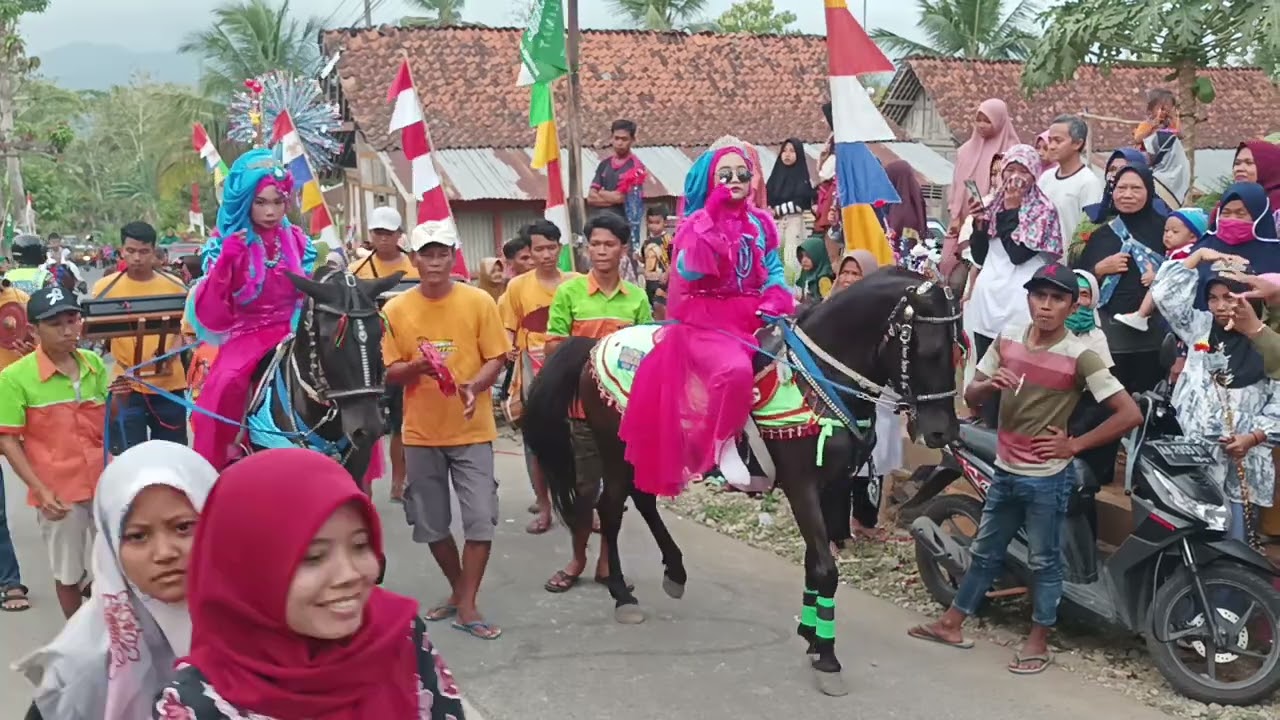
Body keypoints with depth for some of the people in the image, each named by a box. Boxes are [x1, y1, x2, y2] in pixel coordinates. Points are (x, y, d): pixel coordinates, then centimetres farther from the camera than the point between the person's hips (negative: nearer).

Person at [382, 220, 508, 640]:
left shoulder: (479, 302, -5)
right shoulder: (396, 310, -1)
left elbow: (496, 359, -2)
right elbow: (389, 373, 1)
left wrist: (474, 385, -22)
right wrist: (417, 367, -20)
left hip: (472, 431, -2)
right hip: (421, 432, 2)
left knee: (481, 520, -6)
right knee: (431, 524, 11)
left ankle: (467, 607, 7)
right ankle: (458, 591, 32)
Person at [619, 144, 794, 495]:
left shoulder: (762, 223, 12)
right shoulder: (697, 224, 0)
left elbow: (773, 270, 11)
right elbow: (690, 270, -17)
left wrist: (774, 301, -10)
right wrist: (712, 218, -13)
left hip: (753, 319, 6)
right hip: (707, 319, -6)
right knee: (736, 368, -34)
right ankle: (724, 444, -14)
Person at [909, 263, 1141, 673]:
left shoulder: (1079, 357, -16)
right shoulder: (1007, 339, -1)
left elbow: (1130, 414, -18)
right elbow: (970, 397, 6)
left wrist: (1074, 445, -15)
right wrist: (989, 384, -18)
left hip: (1048, 477, -5)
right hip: (1004, 470, 5)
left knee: (1044, 561, 8)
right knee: (985, 552, 18)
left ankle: (1038, 642, 22)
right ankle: (952, 624, 29)